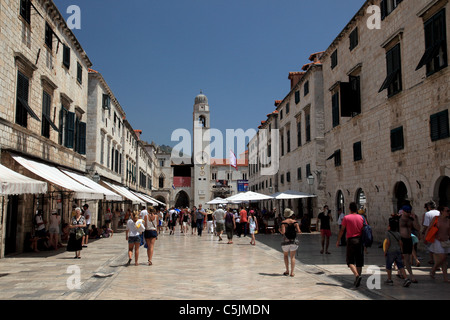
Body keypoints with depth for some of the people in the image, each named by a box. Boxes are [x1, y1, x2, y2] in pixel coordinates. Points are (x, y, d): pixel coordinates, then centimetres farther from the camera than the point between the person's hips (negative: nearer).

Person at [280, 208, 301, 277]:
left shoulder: (283, 222, -7)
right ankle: (292, 272, 2)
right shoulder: (295, 222, -1)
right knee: (292, 257, 6)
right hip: (294, 241, 1)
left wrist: (280, 230, 4)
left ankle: (287, 271, 15)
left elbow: (283, 232, -16)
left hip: (286, 241, -1)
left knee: (285, 255, 18)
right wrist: (298, 231, 14)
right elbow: (298, 231, -8)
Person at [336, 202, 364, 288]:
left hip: (351, 240, -3)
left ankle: (357, 275, -20)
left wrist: (338, 241, 8)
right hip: (360, 240, 4)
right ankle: (358, 280, 14)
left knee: (350, 260, 3)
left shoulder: (346, 218, -3)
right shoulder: (361, 218, 5)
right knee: (359, 261, 10)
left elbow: (342, 230, -1)